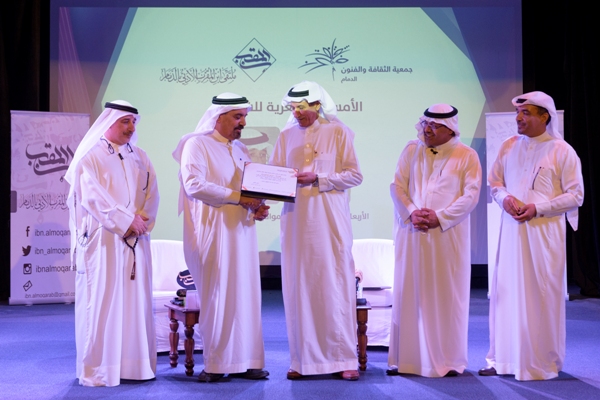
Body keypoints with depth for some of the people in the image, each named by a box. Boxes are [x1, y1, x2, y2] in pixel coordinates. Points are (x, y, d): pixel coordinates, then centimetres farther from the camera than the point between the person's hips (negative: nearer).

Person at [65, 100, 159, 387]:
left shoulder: (139, 157, 15)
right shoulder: (90, 157, -3)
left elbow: (151, 193, 8)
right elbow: (93, 198, -12)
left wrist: (143, 221, -9)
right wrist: (126, 221, -15)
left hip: (136, 241, 5)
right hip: (103, 241, -5)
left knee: (136, 300, 5)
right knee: (102, 301, -4)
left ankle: (134, 363, 12)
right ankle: (98, 370, 2)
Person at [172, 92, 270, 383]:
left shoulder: (241, 150, 17)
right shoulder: (197, 145, -5)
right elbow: (194, 185, -19)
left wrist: (258, 206, -2)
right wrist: (238, 197, -20)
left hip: (241, 232, 7)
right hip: (213, 233, -7)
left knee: (245, 295, 5)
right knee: (217, 297, -4)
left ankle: (243, 361, 10)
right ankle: (216, 364, 4)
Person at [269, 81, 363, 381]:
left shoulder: (338, 132, 1)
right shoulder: (287, 136, 12)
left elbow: (354, 175, -2)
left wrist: (318, 179, -13)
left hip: (330, 219, -3)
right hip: (295, 219, 3)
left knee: (335, 285, -3)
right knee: (298, 286, 2)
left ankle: (343, 358, 3)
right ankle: (303, 359, 8)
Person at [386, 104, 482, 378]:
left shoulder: (466, 156, 1)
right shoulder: (411, 150, 9)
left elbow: (471, 195, -6)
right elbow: (397, 186, 4)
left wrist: (440, 217, -14)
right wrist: (412, 212, -12)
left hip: (448, 236, -2)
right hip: (412, 234, 2)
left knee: (447, 295, 1)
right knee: (409, 293, 4)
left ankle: (447, 360, 11)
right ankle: (405, 358, 10)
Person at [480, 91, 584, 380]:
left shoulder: (562, 151, -4)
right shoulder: (509, 146, 9)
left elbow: (575, 195, -5)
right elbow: (494, 182, 16)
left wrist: (538, 208, -15)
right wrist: (505, 198, -7)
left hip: (544, 232, -4)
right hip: (511, 230, 4)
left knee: (541, 295, -1)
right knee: (506, 291, 6)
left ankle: (543, 362, 10)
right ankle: (502, 358, 16)